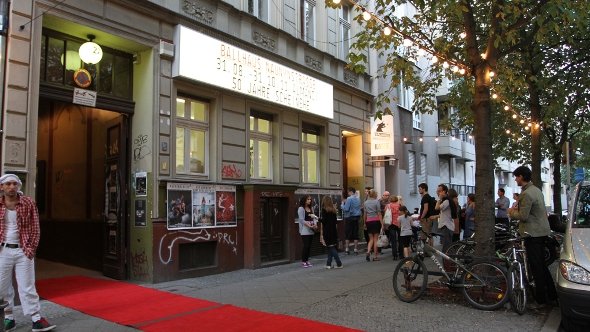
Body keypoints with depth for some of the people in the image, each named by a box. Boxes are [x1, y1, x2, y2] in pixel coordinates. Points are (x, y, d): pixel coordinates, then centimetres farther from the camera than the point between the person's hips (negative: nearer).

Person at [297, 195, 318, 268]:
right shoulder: (301, 209, -5)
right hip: (305, 230, -6)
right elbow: (301, 219, -12)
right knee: (306, 245, -8)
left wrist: (315, 225, -7)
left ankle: (307, 260, 15)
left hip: (311, 230, 6)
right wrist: (309, 226, -20)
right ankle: (303, 261, 1)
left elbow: (313, 218, 12)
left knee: (309, 246, 7)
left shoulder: (311, 209, 16)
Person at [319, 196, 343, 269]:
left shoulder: (324, 209, -9)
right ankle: (328, 264, 13)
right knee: (332, 247, 11)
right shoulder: (333, 210, 8)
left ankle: (339, 264, -6)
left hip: (327, 231, -6)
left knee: (331, 247, -2)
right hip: (333, 230, 6)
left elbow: (323, 221, -14)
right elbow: (335, 221, 10)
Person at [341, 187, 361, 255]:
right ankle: (356, 249, 10)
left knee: (348, 234, 3)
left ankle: (347, 249, 5)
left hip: (349, 218, -6)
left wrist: (343, 203, 0)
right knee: (355, 234, 8)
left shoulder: (349, 199, -14)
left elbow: (346, 209, -19)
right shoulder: (358, 198, 8)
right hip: (357, 217, 6)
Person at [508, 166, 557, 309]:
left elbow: (523, 216, -21)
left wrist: (512, 212, -4)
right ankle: (552, 295, 26)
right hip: (542, 231, 10)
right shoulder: (536, 190, 12)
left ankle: (541, 300, 6)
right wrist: (518, 209, 12)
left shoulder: (527, 194, -21)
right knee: (541, 265, 18)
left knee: (536, 267, -2)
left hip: (533, 233, -10)